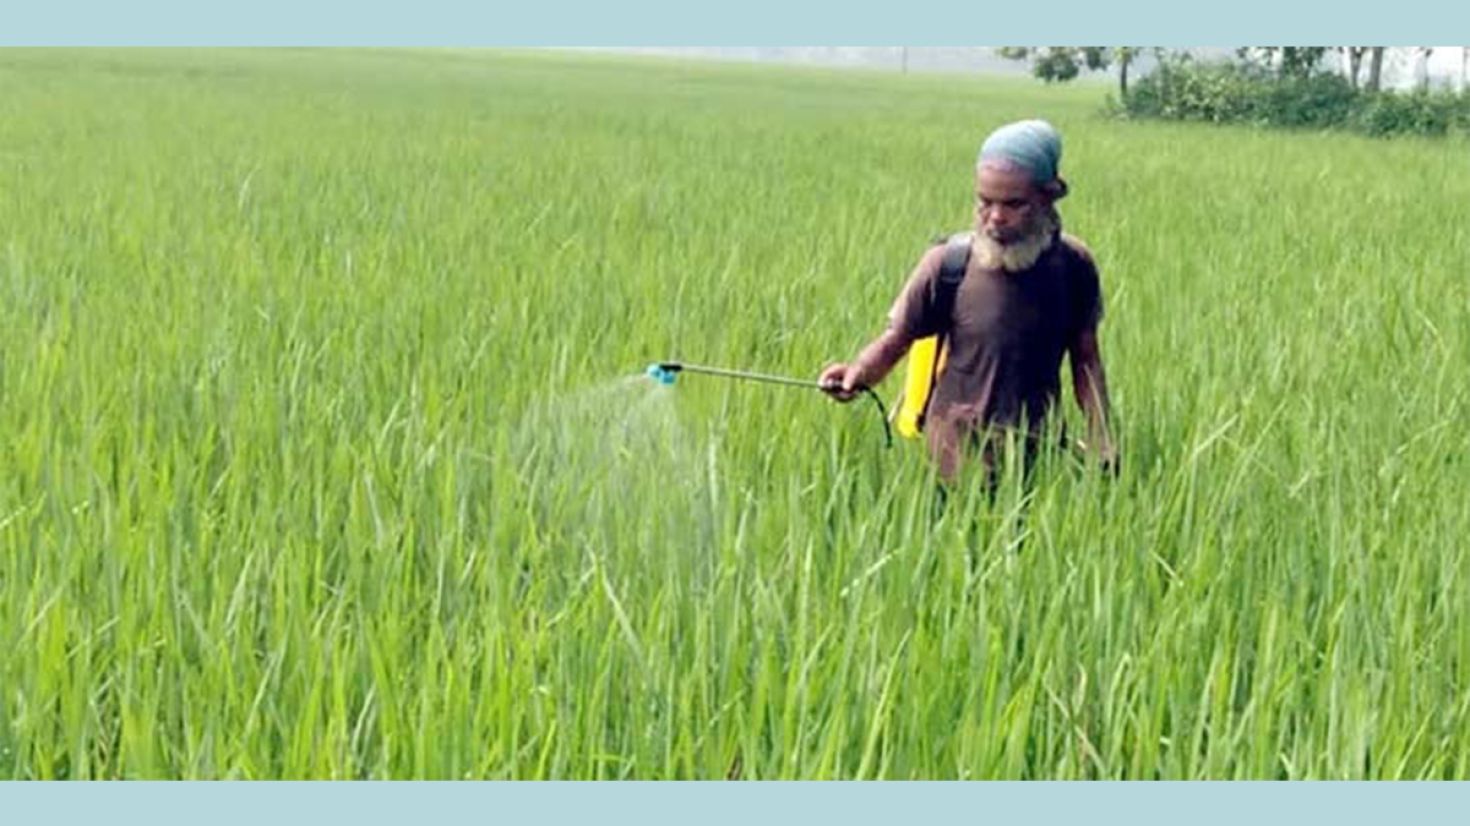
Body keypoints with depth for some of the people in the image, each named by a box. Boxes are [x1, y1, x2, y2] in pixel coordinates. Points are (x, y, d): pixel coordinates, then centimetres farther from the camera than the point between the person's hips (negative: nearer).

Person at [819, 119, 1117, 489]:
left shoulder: (1073, 264, -4)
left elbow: (1085, 357, 7)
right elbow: (896, 338, -7)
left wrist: (1101, 442, 1)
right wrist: (859, 372, -27)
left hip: (1039, 458, 3)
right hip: (960, 458, -3)